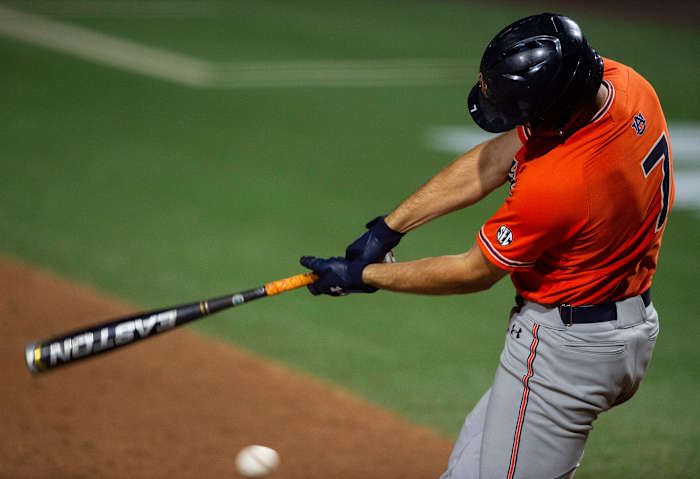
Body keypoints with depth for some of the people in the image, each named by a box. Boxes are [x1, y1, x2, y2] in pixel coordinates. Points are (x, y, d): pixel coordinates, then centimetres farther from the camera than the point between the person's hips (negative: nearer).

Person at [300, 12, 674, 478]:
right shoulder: (622, 81, -9)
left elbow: (474, 273, -15)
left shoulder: (554, 185, -34)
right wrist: (388, 227, 2)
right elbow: (494, 160, 0)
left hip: (567, 347, -10)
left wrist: (362, 276, -2)